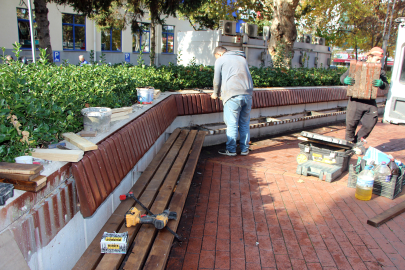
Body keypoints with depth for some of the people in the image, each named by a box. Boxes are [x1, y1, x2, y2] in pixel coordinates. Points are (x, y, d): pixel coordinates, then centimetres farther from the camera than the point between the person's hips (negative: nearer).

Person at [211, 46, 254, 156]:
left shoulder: (220, 60, 9)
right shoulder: (242, 58, 25)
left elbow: (217, 81, 8)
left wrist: (215, 94, 24)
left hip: (233, 94, -5)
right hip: (248, 93, 6)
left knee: (232, 124, 1)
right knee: (245, 123, 11)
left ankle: (231, 150, 7)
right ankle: (245, 149, 17)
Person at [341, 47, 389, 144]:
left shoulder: (380, 71, 11)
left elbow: (386, 85, 4)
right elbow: (342, 77, 4)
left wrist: (381, 84, -21)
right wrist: (345, 80, -20)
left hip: (370, 102, 3)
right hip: (356, 100, -3)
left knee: (370, 123, -4)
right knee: (351, 123, -2)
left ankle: (358, 141, 18)